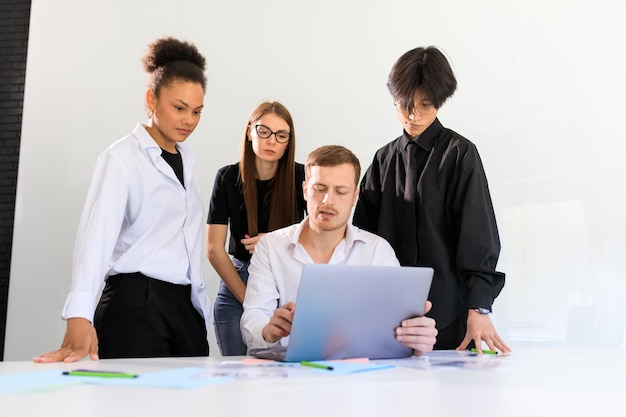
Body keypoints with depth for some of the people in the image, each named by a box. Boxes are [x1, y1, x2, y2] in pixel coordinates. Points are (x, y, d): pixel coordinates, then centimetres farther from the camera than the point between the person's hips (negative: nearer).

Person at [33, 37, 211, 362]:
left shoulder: (185, 159, 12)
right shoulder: (121, 158, -9)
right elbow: (97, 232, -23)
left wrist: (199, 301, 9)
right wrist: (79, 318, -35)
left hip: (184, 305, 7)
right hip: (135, 304, -6)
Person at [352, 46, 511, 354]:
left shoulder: (459, 153, -1)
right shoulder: (385, 159, 12)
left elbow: (478, 234, -8)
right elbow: (363, 231, 10)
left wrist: (478, 308, -18)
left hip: (449, 309, -3)